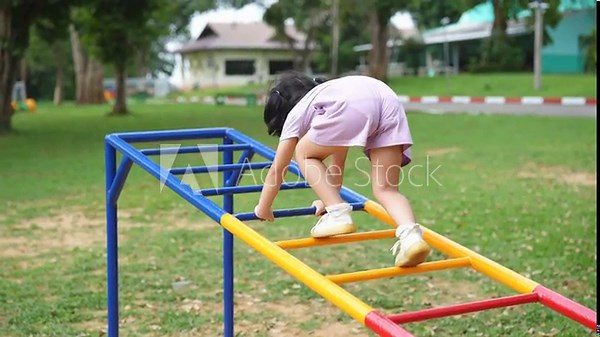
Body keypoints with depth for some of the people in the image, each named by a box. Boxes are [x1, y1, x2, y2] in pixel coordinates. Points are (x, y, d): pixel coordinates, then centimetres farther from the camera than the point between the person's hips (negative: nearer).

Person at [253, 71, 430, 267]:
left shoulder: (296, 113, 30)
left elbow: (277, 169, 33)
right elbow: (338, 159, 54)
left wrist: (263, 209, 47)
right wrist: (329, 200, 66)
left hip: (352, 105, -6)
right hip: (388, 101, 6)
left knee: (304, 153, 20)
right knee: (386, 189, 8)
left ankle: (338, 214, 7)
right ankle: (411, 235, -20)